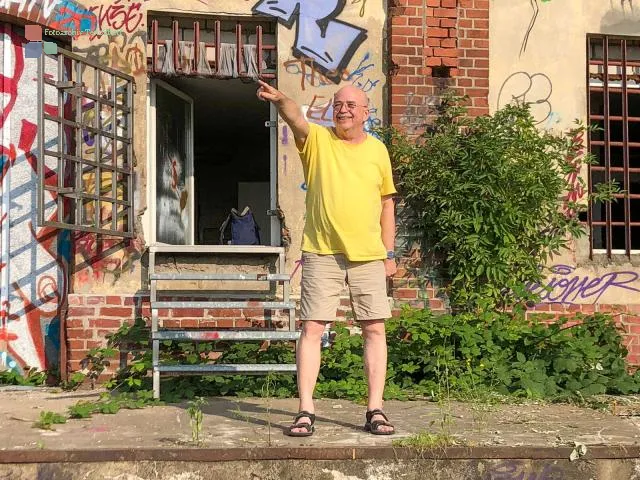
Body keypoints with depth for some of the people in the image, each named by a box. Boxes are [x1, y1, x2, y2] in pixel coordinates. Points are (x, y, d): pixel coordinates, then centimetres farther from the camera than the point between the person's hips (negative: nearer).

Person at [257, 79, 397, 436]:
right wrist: (281, 100, -43)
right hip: (322, 253, -2)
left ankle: (376, 410, 11)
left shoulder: (378, 149, 9)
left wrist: (389, 252, 11)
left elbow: (386, 203, 15)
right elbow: (297, 118, -21)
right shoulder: (317, 139, 2)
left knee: (375, 329, 2)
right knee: (312, 328, -4)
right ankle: (305, 411, 3)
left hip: (369, 255, 2)